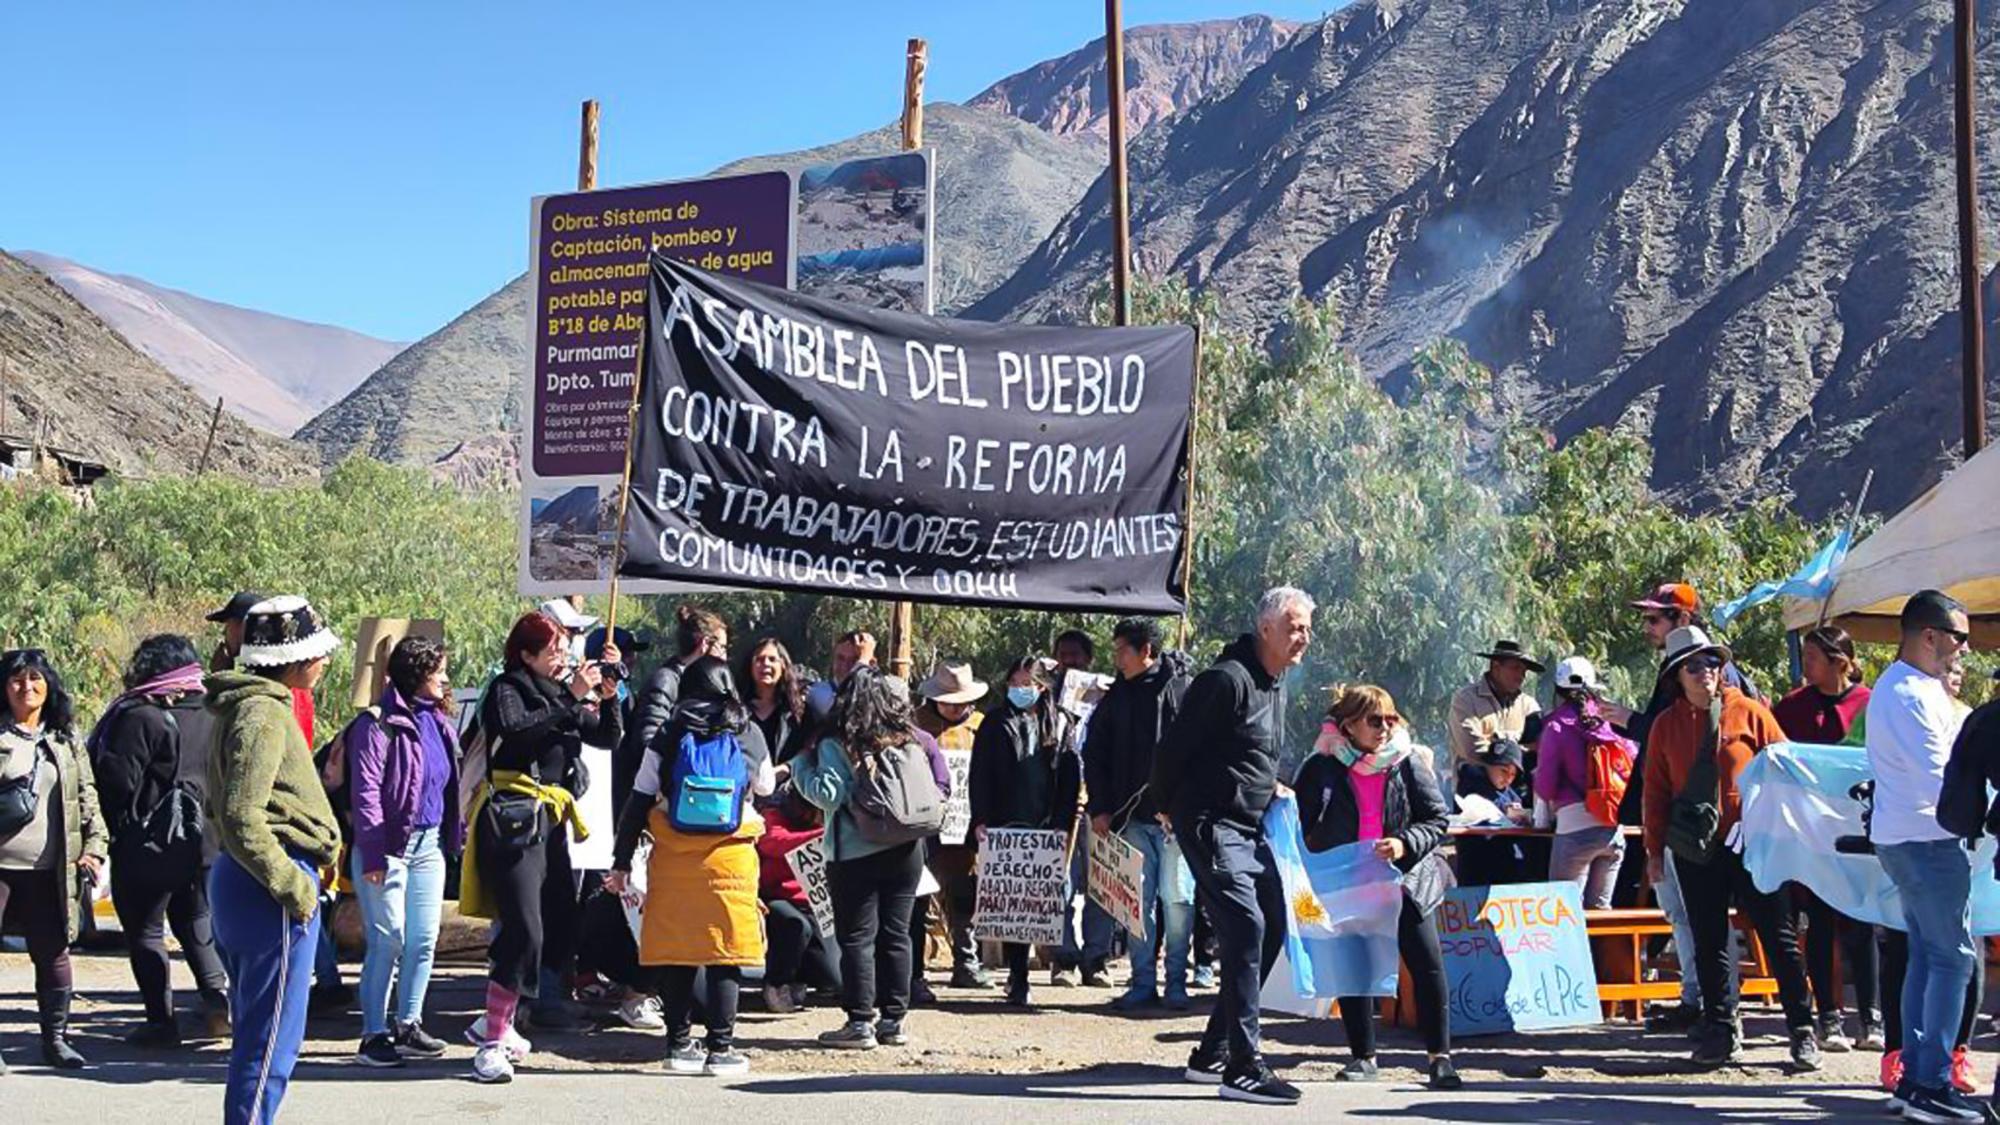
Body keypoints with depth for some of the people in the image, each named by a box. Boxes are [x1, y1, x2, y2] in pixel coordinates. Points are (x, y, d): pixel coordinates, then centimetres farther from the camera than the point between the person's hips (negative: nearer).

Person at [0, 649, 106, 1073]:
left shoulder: (66, 740, 13)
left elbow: (86, 795, 14)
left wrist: (93, 846, 6)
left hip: (49, 867, 3)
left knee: (54, 952, 7)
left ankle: (56, 1037, 17)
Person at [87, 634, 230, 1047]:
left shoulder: (138, 716, -16)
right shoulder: (210, 714, 3)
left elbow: (120, 781, -16)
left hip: (150, 846, -6)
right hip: (203, 842, 6)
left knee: (144, 931, 7)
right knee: (195, 921, 22)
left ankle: (161, 1021, 6)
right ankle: (217, 992, 4)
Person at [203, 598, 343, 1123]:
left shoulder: (245, 705, 16)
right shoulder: (264, 713, -16)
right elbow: (242, 818, -23)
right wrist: (292, 884, -17)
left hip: (236, 881, 10)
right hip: (267, 885, -10)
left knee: (254, 1030, 18)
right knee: (273, 1039, -5)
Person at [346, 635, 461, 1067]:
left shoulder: (438, 722, 12)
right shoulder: (379, 724, -11)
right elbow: (366, 791, -14)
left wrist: (457, 833, 12)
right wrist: (372, 853, -17)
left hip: (429, 845, 7)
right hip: (391, 845, -7)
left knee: (424, 939, 10)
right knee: (387, 940, -4)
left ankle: (408, 1025, 22)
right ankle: (373, 1035, 5)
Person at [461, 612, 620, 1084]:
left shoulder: (562, 692, 18)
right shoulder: (507, 689, -2)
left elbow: (608, 737, 12)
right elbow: (517, 730, -23)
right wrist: (572, 700, -21)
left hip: (548, 822, 8)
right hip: (511, 819, -8)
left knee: (522, 928, 12)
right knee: (524, 930, -16)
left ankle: (494, 1021, 27)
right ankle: (493, 1042, -12)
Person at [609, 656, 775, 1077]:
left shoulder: (670, 735, 2)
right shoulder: (749, 735, 3)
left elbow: (639, 801, 2)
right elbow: (766, 786, 21)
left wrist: (622, 861, 6)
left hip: (673, 857, 1)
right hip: (730, 855, -1)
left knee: (675, 949, 7)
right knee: (725, 950, 3)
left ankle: (679, 1045, 11)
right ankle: (720, 1048, 2)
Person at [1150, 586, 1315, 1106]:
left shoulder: (1275, 684, 14)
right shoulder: (1229, 679, -16)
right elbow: (1175, 745, -13)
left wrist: (1271, 789, 14)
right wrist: (1167, 806, -3)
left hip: (1249, 828, 10)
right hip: (1210, 824, -10)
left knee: (1271, 931, 10)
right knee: (1246, 927, -17)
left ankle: (1213, 1053, 18)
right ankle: (1243, 1068, -15)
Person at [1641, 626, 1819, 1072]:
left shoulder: (1748, 712, -1)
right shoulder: (1666, 725, 6)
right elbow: (1656, 790, 10)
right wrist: (1654, 849, 7)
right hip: (1695, 851, 3)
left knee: (1778, 936, 0)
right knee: (1708, 942, 7)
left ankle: (1802, 1030, 8)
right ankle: (1721, 1031, 16)